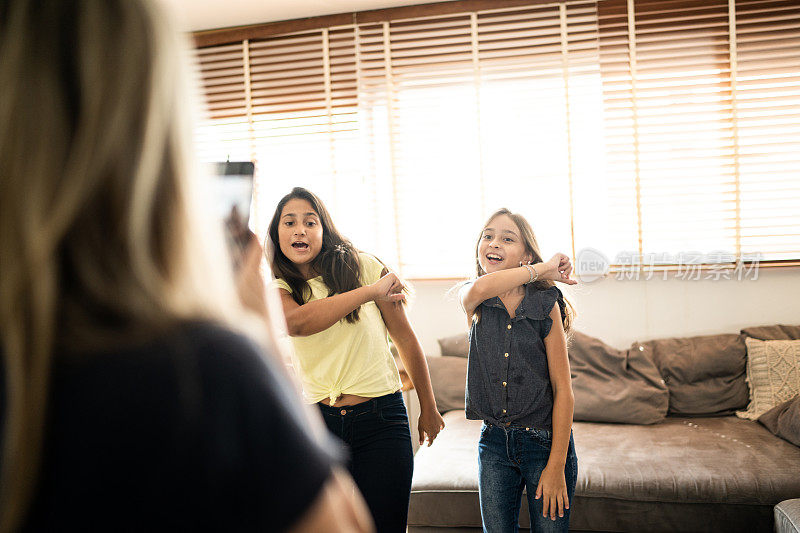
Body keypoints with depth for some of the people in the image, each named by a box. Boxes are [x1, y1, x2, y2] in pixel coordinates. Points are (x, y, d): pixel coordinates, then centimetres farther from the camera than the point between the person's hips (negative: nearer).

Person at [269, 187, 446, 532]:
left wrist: (428, 409, 10)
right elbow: (297, 322, -24)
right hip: (320, 423, 2)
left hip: (381, 418, -1)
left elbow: (405, 338, 6)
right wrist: (371, 290, -22)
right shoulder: (278, 291, 2)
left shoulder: (361, 266, -1)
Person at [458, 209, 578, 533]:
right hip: (494, 443, 2)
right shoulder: (472, 303, 0)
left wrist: (556, 466, -13)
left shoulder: (546, 305, -8)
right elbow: (478, 289, -28)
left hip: (544, 442, -2)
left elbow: (562, 388, -8)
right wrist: (544, 269, -18)